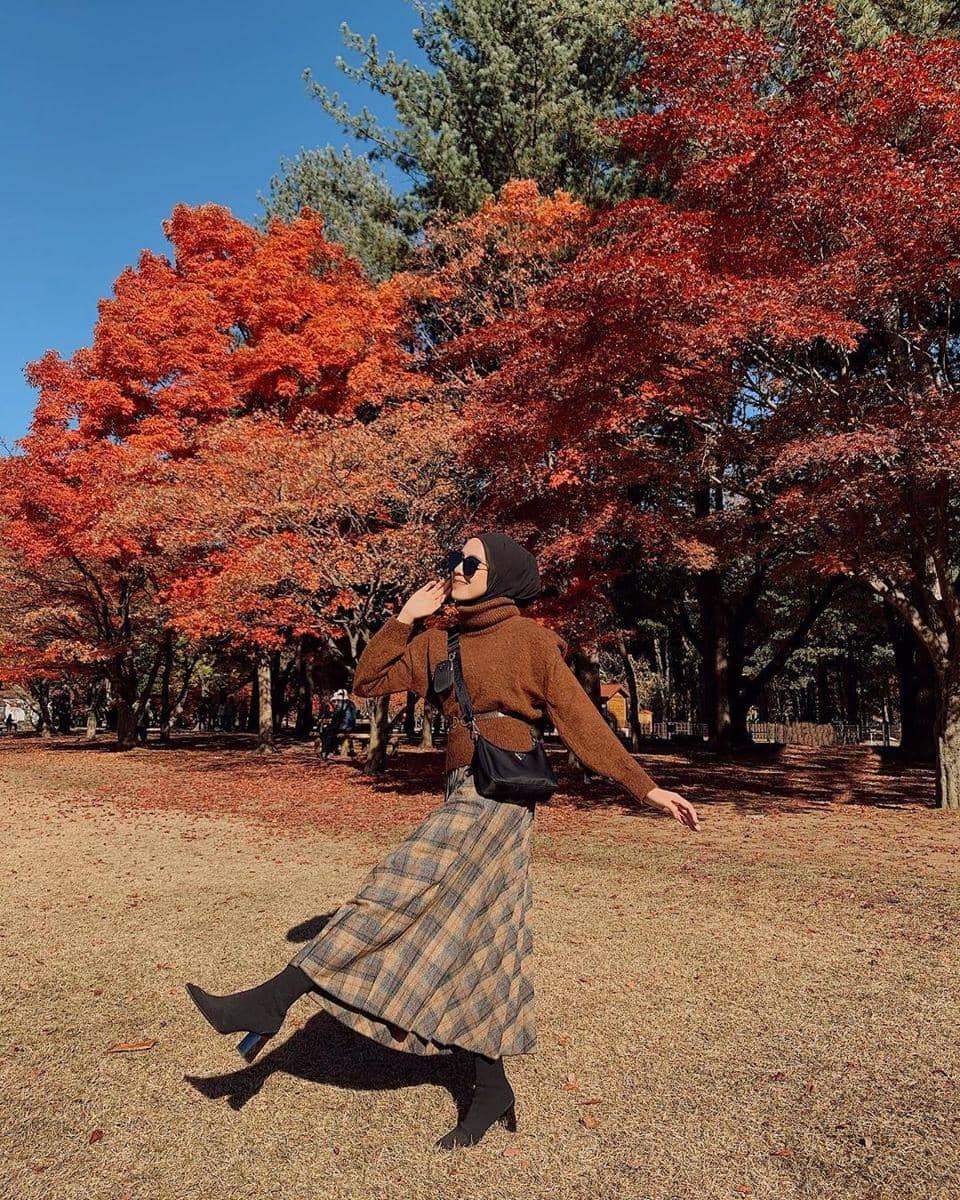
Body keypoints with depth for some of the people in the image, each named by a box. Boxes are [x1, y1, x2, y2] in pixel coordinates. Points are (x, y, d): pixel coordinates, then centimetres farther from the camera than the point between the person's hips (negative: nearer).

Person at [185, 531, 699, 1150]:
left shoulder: (529, 637, 0)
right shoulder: (438, 645, 17)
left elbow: (580, 717, 0)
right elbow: (368, 681, 15)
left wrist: (646, 786, -2)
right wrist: (406, 616, 8)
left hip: (499, 789, -7)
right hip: (463, 791, 7)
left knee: (399, 893, -15)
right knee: (473, 940, 9)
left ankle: (274, 999, -16)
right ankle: (494, 1091, 20)